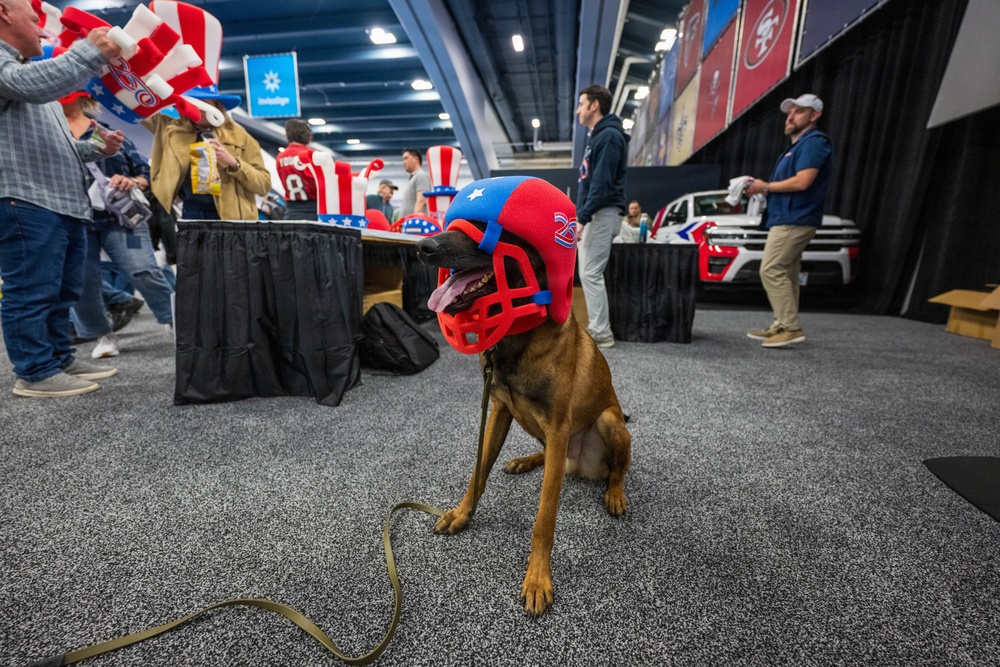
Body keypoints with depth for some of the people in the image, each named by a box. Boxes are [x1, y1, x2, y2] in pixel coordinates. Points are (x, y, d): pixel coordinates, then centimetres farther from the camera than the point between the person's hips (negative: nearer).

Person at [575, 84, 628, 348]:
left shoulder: (609, 136, -9)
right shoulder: (597, 136, 22)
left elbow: (602, 182, -20)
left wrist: (582, 218, -23)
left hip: (601, 214, -10)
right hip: (593, 215, 10)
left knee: (590, 273, -11)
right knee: (589, 273, 10)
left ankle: (601, 334, -6)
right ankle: (599, 328, 16)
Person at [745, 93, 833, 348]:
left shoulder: (814, 141, -7)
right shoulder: (797, 145, 25)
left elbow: (802, 182, -19)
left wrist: (765, 187, -9)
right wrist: (763, 188, 7)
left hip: (794, 219, -11)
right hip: (788, 218, 11)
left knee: (771, 270, -15)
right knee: (786, 273, 8)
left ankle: (791, 327, -13)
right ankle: (782, 326, 11)